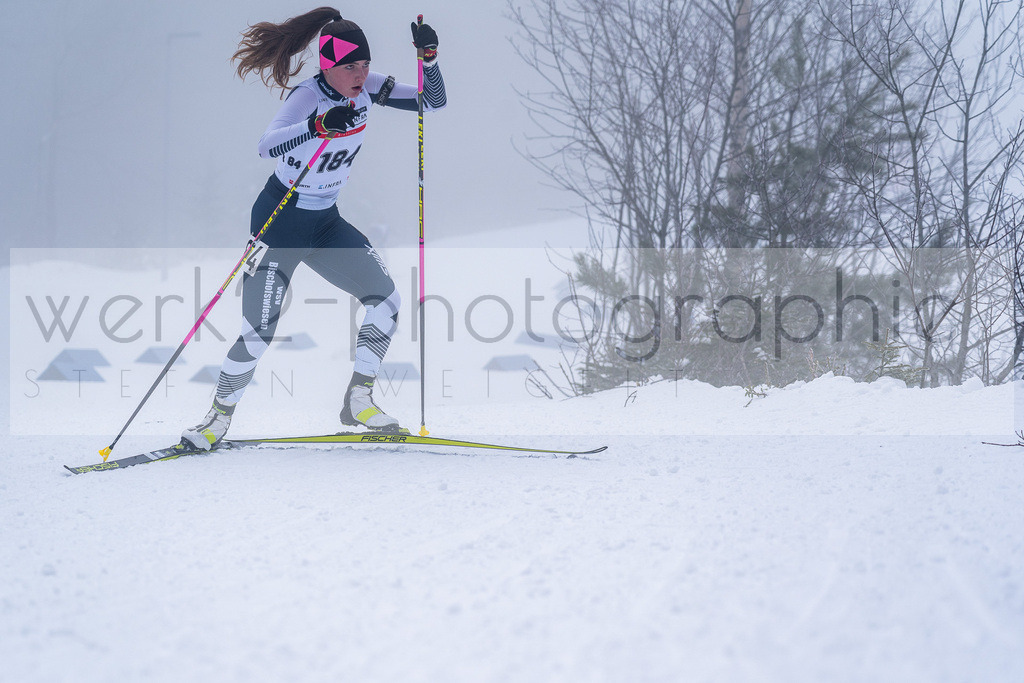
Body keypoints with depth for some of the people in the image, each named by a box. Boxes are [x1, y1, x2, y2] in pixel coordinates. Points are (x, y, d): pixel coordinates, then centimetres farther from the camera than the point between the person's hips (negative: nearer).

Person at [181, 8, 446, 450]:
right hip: (279, 221, -7)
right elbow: (267, 146, -41)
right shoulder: (308, 96, -24)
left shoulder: (367, 88, -4)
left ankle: (358, 401, 7)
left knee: (385, 298, -5)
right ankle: (220, 416, 9)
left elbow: (434, 102, 1)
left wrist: (429, 57, -18)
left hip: (326, 224, 7)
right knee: (258, 332, -12)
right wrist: (319, 125, -57)